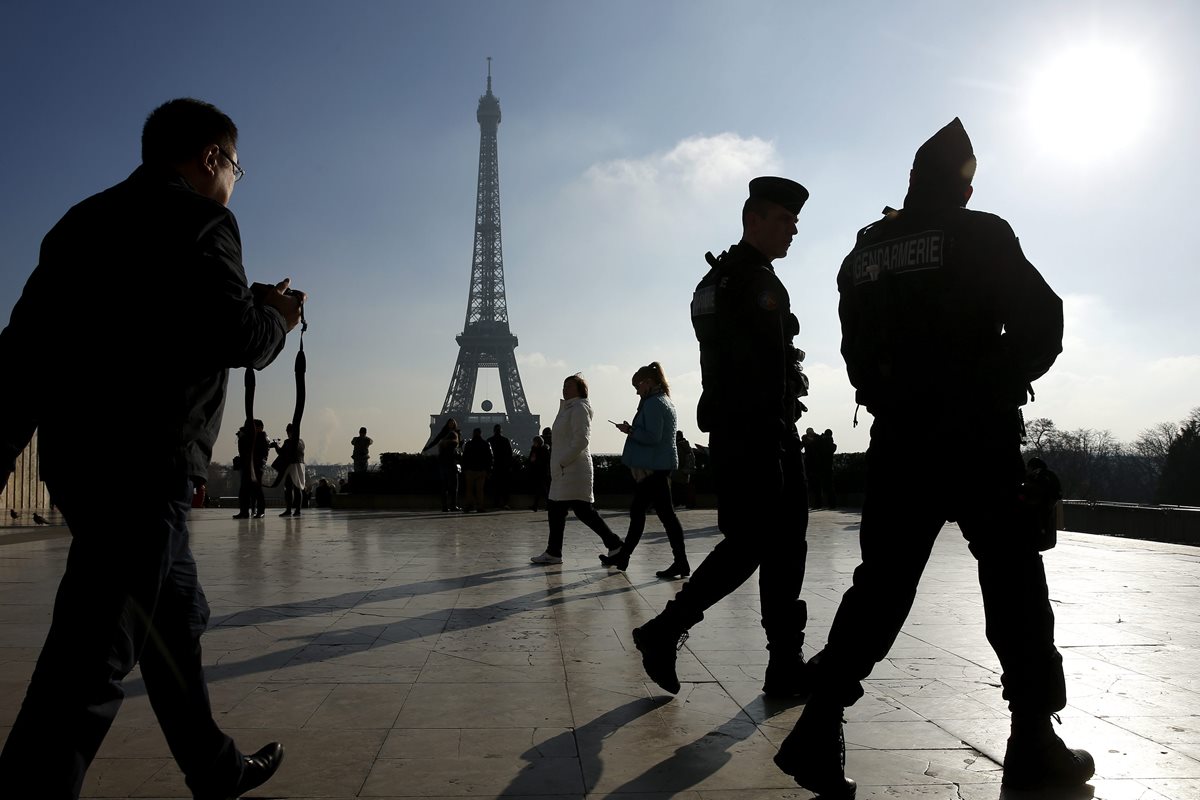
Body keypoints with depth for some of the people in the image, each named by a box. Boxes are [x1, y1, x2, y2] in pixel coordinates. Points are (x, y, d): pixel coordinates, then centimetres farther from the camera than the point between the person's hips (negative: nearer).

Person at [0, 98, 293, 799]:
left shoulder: (86, 220, 19)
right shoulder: (198, 218, -6)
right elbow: (238, 341, -16)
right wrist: (276, 314, 7)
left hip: (75, 452, 9)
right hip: (145, 463, -9)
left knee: (177, 616, 18)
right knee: (95, 652, -7)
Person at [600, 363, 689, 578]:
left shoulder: (653, 403, -14)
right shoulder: (666, 402, 18)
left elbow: (653, 436, -22)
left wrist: (630, 431, -11)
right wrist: (633, 430, 15)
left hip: (653, 467, -11)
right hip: (659, 465, 11)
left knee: (665, 513, -7)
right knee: (637, 511, 15)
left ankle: (681, 562, -4)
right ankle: (622, 557, 23)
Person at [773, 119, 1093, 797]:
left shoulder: (864, 253, 11)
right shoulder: (980, 235, -3)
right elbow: (1042, 323, -6)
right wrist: (998, 382, 9)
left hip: (899, 440, 4)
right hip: (977, 436, -4)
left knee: (882, 583, 6)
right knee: (1013, 582, 8)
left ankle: (821, 729, -2)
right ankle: (1035, 745, 15)